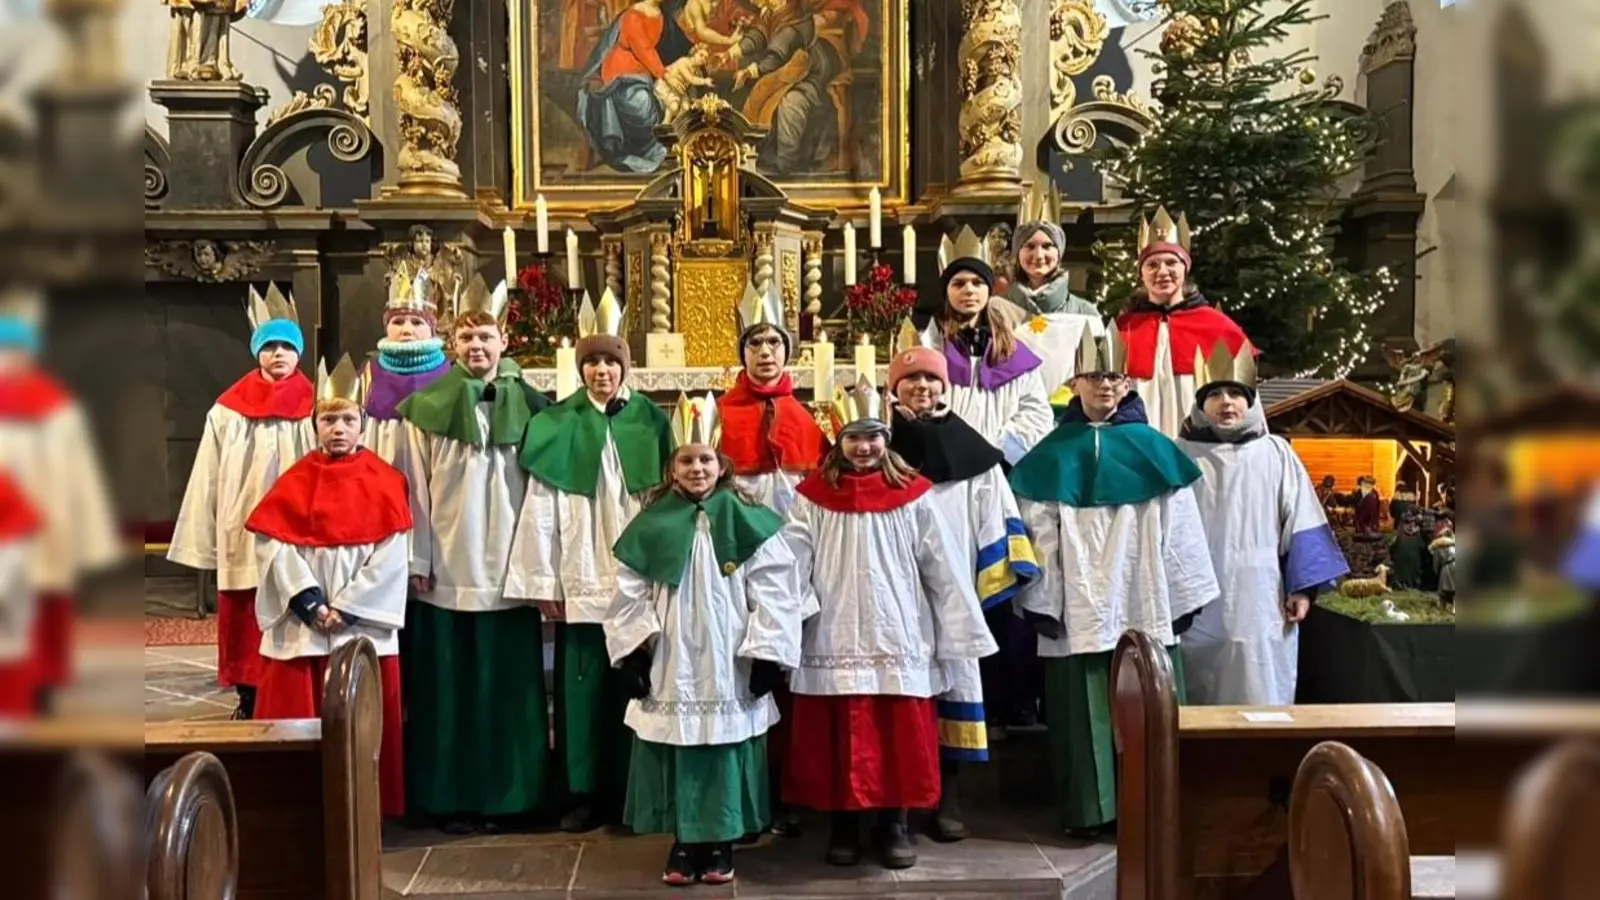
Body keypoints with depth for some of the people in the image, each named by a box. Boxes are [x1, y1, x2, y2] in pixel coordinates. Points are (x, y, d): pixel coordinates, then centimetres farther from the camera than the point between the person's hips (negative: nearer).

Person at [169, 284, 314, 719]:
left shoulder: (314, 408, 1)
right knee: (242, 627, 7)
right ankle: (249, 699, 17)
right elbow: (209, 478, 6)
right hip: (241, 536, 2)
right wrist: (203, 541, 3)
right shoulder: (229, 410, 6)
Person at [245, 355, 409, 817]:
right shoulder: (295, 482, 7)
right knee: (299, 718, 4)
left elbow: (391, 554, -6)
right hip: (300, 624, 2)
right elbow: (274, 545, -2)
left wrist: (346, 607, -12)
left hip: (364, 623, -1)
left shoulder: (384, 482, 2)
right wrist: (310, 602, -14)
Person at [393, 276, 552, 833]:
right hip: (446, 571, -1)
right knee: (449, 689, 5)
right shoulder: (426, 409, 0)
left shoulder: (528, 406, 4)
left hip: (507, 571, 1)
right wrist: (417, 561, -4)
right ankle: (450, 798, 15)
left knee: (504, 688, 7)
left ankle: (504, 795, 18)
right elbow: (414, 489, 0)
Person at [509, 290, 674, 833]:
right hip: (580, 582, 0)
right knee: (582, 684, 3)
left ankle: (630, 790, 17)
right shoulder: (558, 427, 2)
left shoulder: (651, 424, 4)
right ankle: (584, 793, 14)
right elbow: (542, 509, 0)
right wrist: (543, 582, -5)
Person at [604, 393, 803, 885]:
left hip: (731, 667, -1)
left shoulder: (746, 522, -2)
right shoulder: (651, 525, 2)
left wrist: (767, 653, -8)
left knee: (726, 755, 4)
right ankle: (683, 840, 20)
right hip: (670, 666, 1)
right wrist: (634, 650, -1)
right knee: (677, 752, 6)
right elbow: (629, 593, 4)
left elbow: (773, 591, -4)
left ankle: (721, 841, 19)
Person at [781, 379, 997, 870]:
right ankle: (843, 825, 21)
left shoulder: (913, 497, 0)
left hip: (900, 642, 0)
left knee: (901, 743, 5)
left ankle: (895, 825, 20)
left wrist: (962, 635, 2)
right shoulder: (814, 498, 1)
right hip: (834, 643, 0)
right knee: (839, 742, 6)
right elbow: (790, 570, -1)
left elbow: (946, 571, 2)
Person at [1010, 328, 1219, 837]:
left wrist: (1183, 598, 3)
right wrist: (1038, 601, -6)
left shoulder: (1154, 452, 7)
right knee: (1085, 713, 3)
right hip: (1078, 610, 0)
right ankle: (1089, 809, 12)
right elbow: (1038, 535, 1)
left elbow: (1178, 530, 6)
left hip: (1145, 607, 1)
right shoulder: (1052, 457, 5)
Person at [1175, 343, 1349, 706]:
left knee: (1261, 700, 3)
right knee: (1200, 700, 6)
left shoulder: (1276, 453, 4)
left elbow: (1301, 523, 5)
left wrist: (1302, 586, -2)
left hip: (1260, 604, 0)